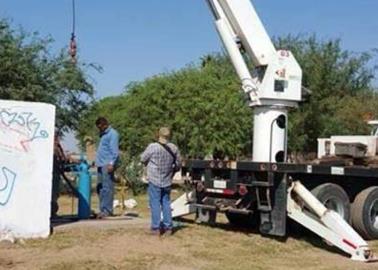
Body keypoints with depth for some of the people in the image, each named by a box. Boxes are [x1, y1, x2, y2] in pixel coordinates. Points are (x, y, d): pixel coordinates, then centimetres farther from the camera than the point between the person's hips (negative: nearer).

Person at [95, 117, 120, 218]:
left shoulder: (112, 134, -7)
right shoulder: (103, 134, 22)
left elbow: (115, 150, -15)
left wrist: (111, 163, -24)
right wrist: (97, 161, 17)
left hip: (107, 165, -10)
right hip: (101, 164, 10)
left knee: (107, 187, -9)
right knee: (100, 187, 9)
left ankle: (107, 210, -8)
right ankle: (102, 209, 15)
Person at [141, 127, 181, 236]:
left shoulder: (152, 147, -14)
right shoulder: (174, 148, -1)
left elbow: (143, 159, -1)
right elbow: (178, 164, 9)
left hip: (154, 180, -4)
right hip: (167, 181, 4)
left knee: (155, 203, 2)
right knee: (166, 203, 13)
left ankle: (156, 228, 3)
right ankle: (168, 227, 16)